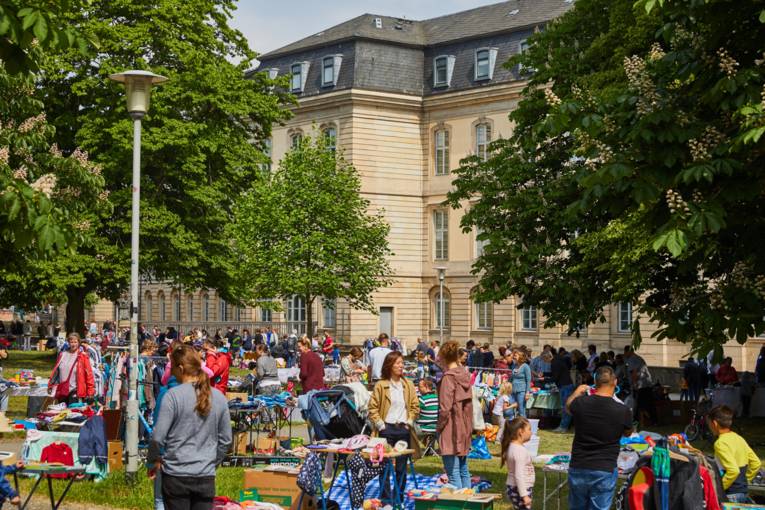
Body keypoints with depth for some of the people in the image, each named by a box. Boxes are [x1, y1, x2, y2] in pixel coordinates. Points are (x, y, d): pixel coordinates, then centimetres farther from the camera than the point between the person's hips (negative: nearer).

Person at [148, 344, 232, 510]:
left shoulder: (173, 395, -11)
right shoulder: (219, 397, 3)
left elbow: (158, 437, -11)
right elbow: (225, 439, 9)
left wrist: (154, 461, 6)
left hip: (176, 474, -3)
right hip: (206, 477, 3)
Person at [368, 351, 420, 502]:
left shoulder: (408, 385, 7)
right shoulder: (380, 385, -2)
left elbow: (415, 406, 10)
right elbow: (373, 407, -1)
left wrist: (409, 421, -1)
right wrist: (380, 424, -8)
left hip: (403, 429, 2)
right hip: (386, 429, -2)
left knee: (402, 466, 6)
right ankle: (386, 498, 8)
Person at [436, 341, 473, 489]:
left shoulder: (448, 377, -15)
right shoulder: (465, 374, 7)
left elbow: (445, 408, -18)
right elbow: (469, 403, 12)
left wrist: (439, 426, -5)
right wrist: (469, 425, 17)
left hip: (451, 430, -8)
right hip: (464, 429, 8)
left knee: (453, 473, -5)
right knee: (464, 470, 15)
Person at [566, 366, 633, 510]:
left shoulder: (580, 403, -8)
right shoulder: (623, 411, -12)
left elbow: (568, 407, 19)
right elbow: (627, 433, 11)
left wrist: (577, 392, 38)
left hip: (578, 469, 2)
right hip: (604, 471, -2)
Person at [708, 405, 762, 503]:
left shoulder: (721, 443, -17)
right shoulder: (739, 438, 8)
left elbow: (733, 471, -26)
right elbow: (756, 463, 12)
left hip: (731, 495, -9)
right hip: (743, 490, 9)